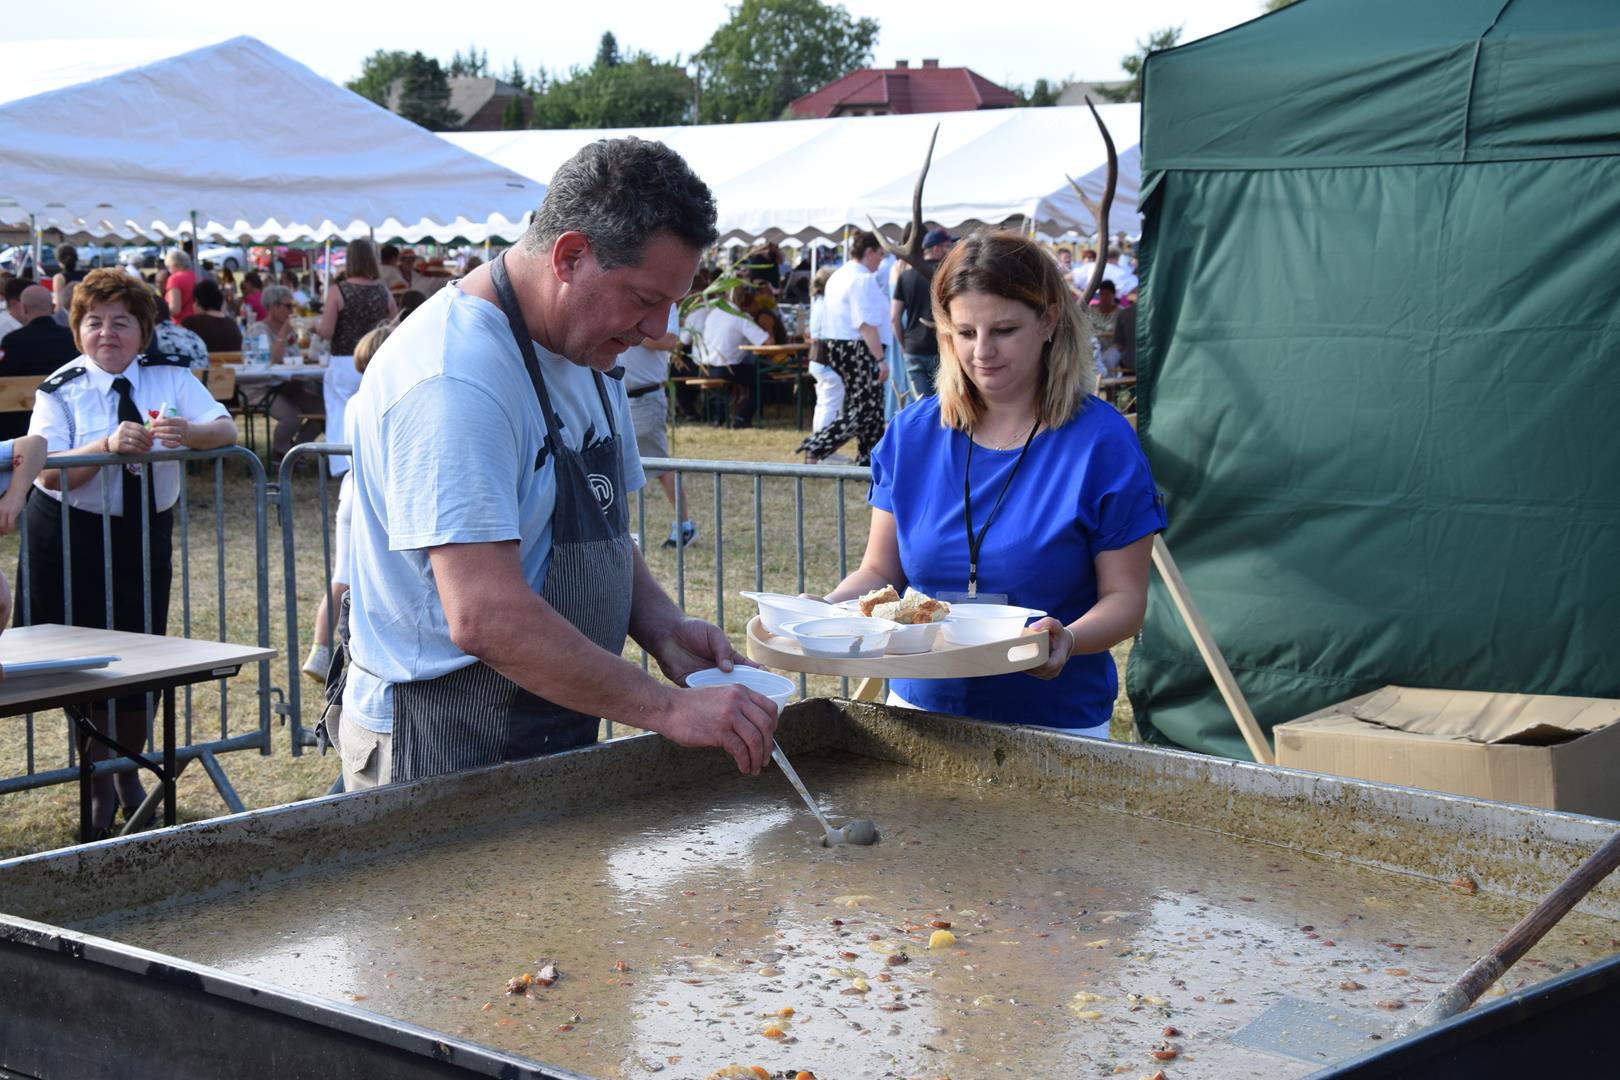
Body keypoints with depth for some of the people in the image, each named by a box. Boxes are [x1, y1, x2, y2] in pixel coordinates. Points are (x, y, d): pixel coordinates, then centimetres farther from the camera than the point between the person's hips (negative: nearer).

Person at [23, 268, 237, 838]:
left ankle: (128, 774, 26)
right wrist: (108, 446, -33)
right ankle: (97, 781, 19)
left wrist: (188, 433, -35)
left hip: (146, 531, 2)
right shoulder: (61, 390, -5)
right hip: (71, 534, -2)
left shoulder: (170, 378, 1)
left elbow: (226, 429, -12)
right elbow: (48, 473, -17)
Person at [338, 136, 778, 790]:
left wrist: (661, 627, -1)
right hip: (442, 756, -9)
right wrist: (667, 709, -27)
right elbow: (485, 616, -30)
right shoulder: (456, 377, -22)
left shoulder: (583, 354, 9)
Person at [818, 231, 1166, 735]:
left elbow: (1125, 597, -7)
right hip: (920, 709, 3)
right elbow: (880, 571, 8)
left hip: (1055, 721, -3)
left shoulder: (1102, 443, -7)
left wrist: (1067, 640, -27)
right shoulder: (912, 435, 3)